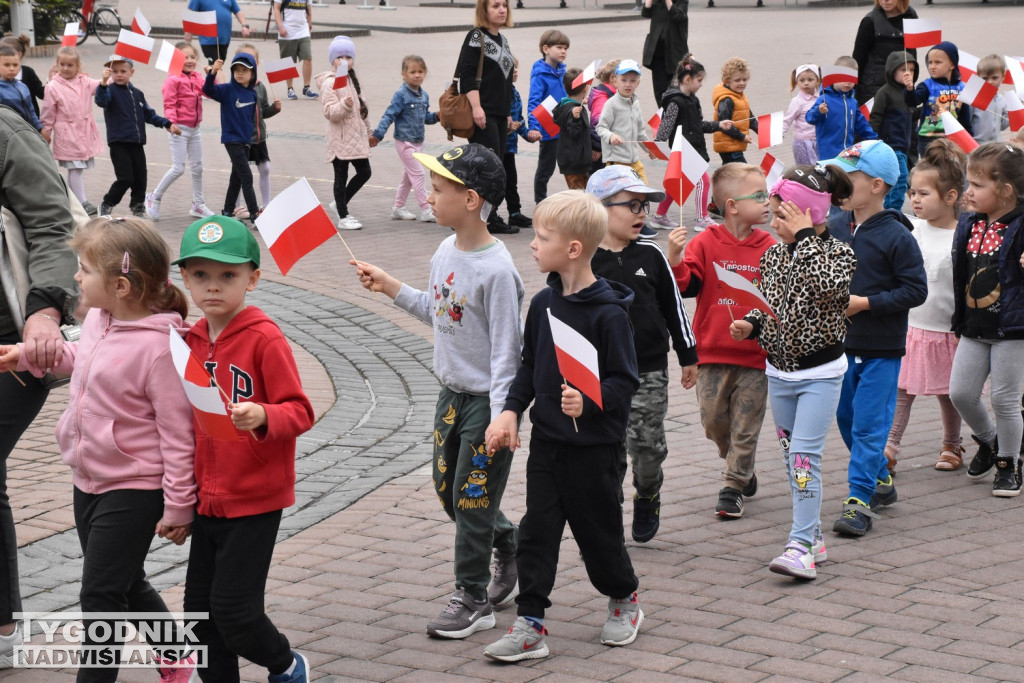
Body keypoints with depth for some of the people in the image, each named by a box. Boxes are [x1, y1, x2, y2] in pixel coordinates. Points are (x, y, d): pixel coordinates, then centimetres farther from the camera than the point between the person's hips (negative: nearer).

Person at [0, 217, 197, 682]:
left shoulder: (158, 347, -25)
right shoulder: (97, 318, 0)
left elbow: (178, 431, -22)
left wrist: (178, 507, -18)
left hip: (134, 491, -9)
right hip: (89, 481, 9)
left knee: (100, 594, -3)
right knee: (126, 585, 23)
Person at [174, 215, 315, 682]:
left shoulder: (265, 338, -14)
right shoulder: (191, 340, 6)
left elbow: (300, 412, -16)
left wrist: (262, 416, -36)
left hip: (255, 502, -7)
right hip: (206, 500, 7)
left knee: (233, 609, -4)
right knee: (200, 610, 10)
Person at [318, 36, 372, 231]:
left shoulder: (352, 80, 13)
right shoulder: (330, 83, -12)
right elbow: (329, 112, -19)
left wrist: (368, 132, 26)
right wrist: (344, 105, -36)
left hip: (357, 136, 8)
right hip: (340, 138, -8)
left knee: (364, 172, 9)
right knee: (341, 177, 0)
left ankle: (340, 203, 26)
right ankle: (343, 217, 7)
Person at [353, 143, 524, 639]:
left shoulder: (496, 271, -23)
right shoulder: (445, 253, 2)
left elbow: (505, 349, -21)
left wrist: (501, 420, -23)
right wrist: (390, 287, 12)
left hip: (486, 400, -8)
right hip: (451, 393, 8)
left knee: (472, 499, 0)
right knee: (448, 489, 16)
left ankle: (473, 600, 13)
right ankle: (510, 551, 37)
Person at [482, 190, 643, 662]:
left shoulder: (608, 313, -17)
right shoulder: (543, 303, 4)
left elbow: (625, 381, -15)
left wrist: (589, 402, -31)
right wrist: (511, 410, 2)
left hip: (594, 446, -6)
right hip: (546, 441, 6)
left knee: (598, 530, 9)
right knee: (536, 531, 3)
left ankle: (624, 601, 34)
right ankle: (529, 625, 7)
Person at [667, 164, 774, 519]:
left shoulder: (768, 246, 1)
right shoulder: (706, 242, -4)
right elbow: (687, 284, -12)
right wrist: (675, 259, -29)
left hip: (755, 354, 0)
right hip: (713, 352, 0)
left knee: (745, 426, 2)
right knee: (713, 420, 5)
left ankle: (733, 486, 13)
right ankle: (743, 470, 29)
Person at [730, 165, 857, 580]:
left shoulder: (838, 253, -12)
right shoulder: (773, 256, 4)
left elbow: (826, 286, -35)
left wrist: (804, 236, -27)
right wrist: (751, 324, -3)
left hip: (820, 374, -7)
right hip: (779, 372, 7)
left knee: (804, 457, -14)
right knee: (792, 457, 11)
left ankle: (801, 548, -14)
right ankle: (813, 537, 22)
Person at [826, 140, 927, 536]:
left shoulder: (896, 236, -14)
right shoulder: (834, 226, 2)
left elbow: (916, 291, -14)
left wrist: (865, 302, -19)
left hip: (881, 348, -6)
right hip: (839, 342, 6)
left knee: (869, 424, -6)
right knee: (846, 419, 15)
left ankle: (859, 500, -3)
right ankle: (881, 481, 33)